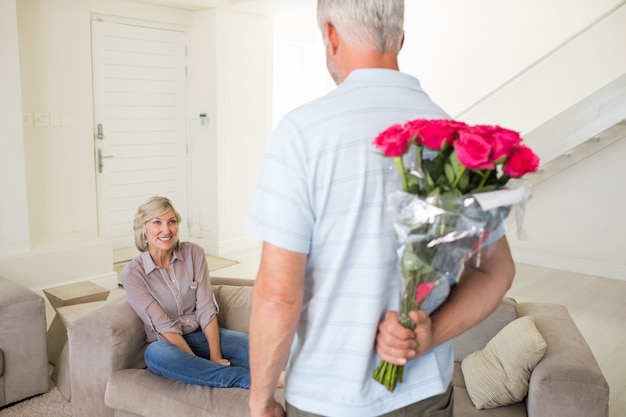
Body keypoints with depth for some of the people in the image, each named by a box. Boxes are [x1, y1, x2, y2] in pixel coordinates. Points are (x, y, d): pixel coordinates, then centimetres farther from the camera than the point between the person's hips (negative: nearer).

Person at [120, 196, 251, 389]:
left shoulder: (194, 253, -3)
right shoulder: (131, 274, -9)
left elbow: (206, 309, -8)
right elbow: (165, 327, -14)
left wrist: (215, 356, -20)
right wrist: (200, 363, -23)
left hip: (204, 334, 2)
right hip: (168, 343, -1)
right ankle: (246, 378, -35)